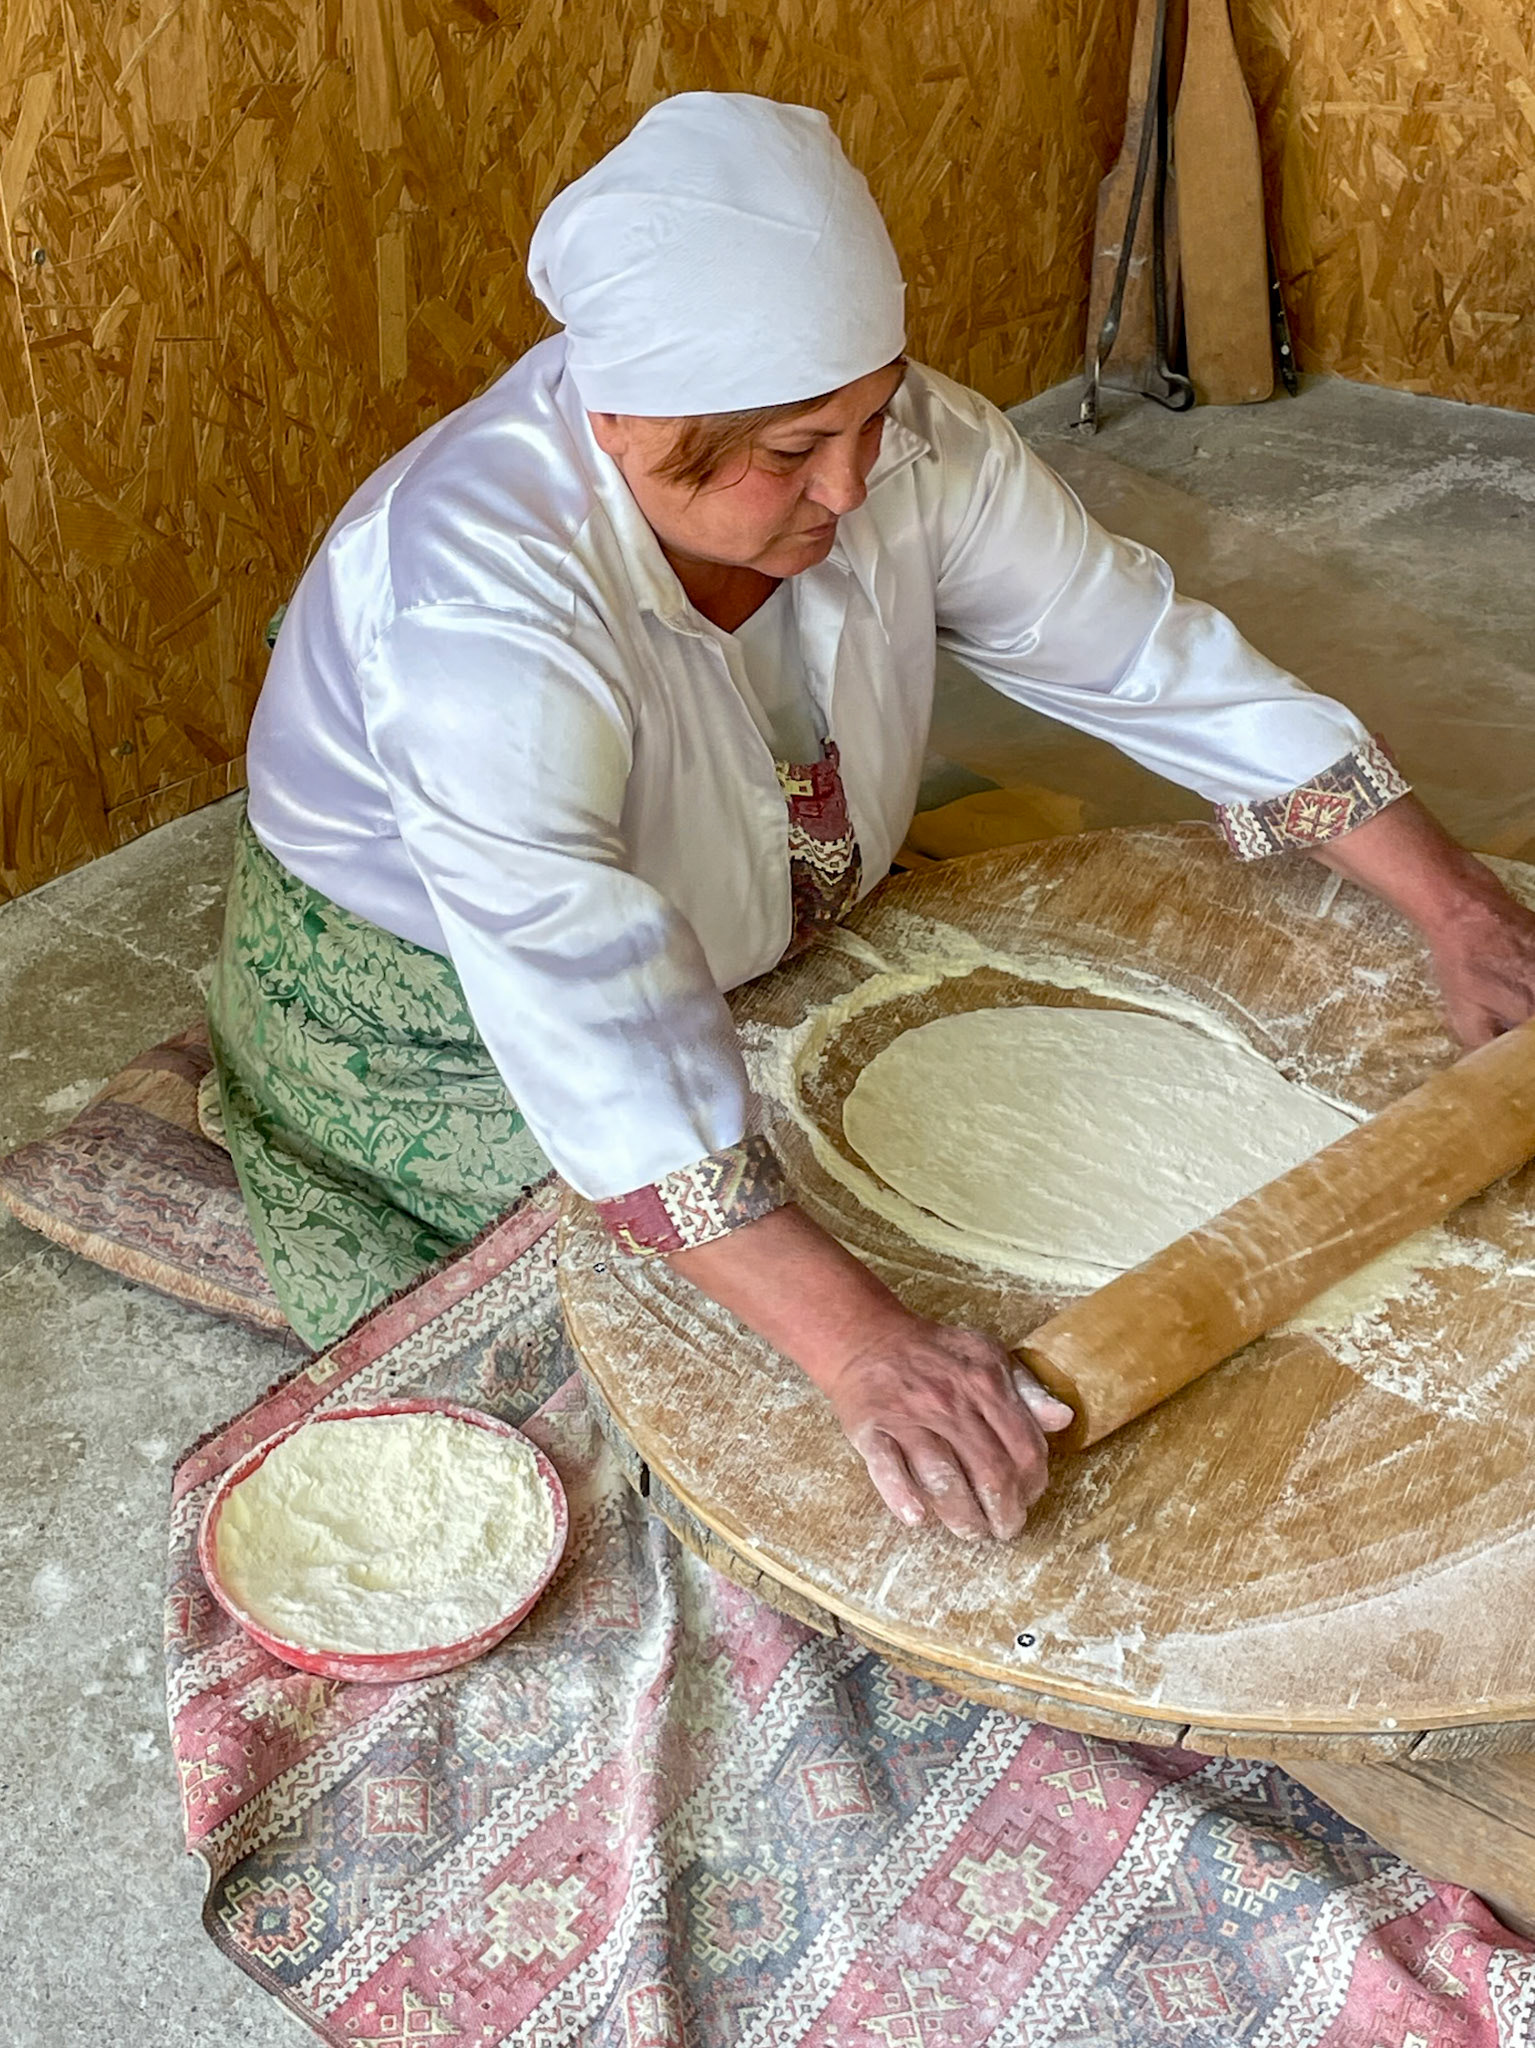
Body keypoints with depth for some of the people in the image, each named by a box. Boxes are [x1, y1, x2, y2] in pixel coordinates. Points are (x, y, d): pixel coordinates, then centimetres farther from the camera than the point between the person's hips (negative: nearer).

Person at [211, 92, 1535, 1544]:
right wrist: (862, 1352, -54)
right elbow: (592, 1025, -47)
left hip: (746, 951, 7)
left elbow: (1149, 657, -13)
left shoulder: (903, 443, -20)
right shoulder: (479, 598, -39)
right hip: (434, 1022, -6)